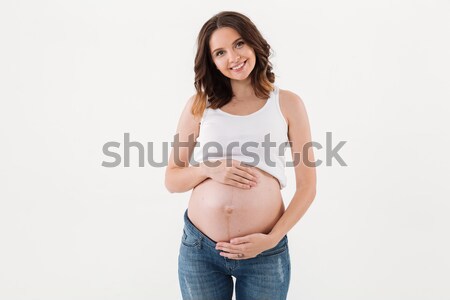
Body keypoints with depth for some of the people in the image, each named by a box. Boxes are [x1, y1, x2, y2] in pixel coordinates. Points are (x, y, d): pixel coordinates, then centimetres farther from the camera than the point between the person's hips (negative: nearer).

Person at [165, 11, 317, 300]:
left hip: (264, 253, -1)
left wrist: (272, 239, -11)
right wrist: (209, 169, -13)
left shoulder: (287, 103, -1)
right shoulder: (199, 105, 3)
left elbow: (307, 186, 0)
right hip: (198, 248, 1)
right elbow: (172, 180, 6)